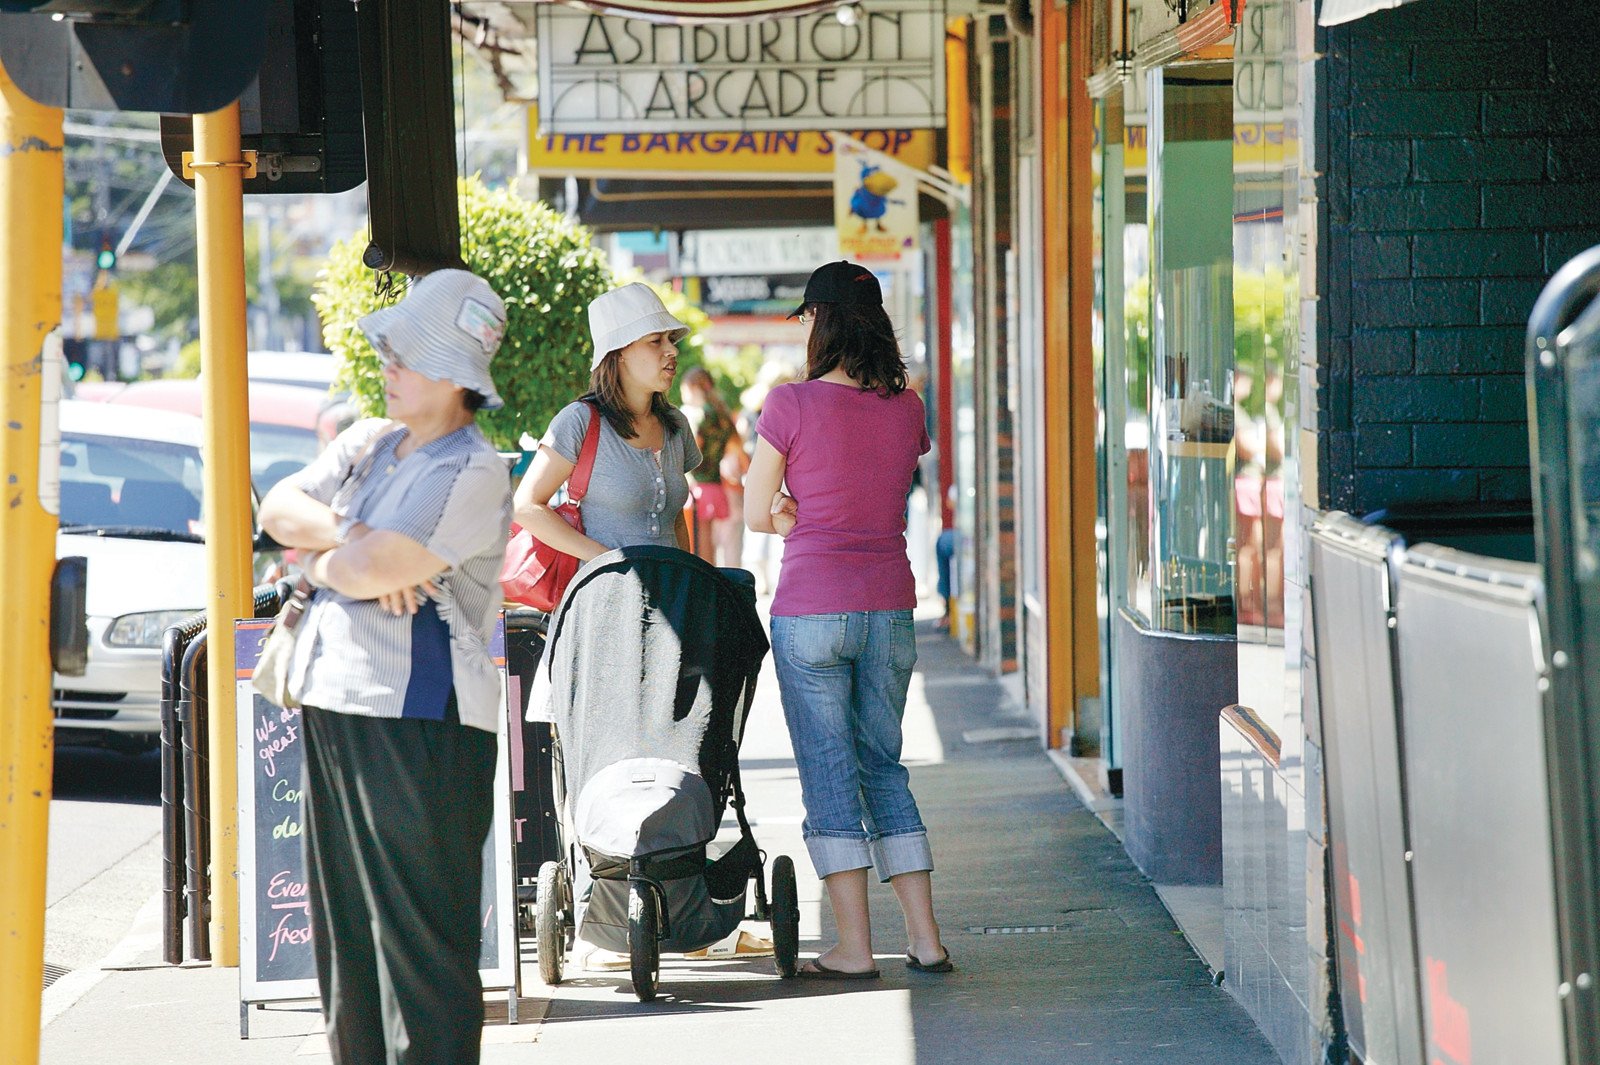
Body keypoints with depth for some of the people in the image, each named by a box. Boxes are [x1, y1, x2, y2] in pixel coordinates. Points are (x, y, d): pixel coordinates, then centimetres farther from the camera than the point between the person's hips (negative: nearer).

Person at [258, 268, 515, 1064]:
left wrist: (321, 559, 1)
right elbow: (279, 508, 6)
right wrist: (348, 536, -11)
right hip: (332, 702, 9)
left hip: (419, 718, -8)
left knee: (418, 930, -6)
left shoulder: (473, 474, -11)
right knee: (344, 928, 12)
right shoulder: (367, 445, 16)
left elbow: (373, 570, -19)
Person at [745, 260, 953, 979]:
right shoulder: (906, 408, 4)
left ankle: (853, 948, 1)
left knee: (828, 774, 2)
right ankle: (925, 939, 10)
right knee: (883, 765, 14)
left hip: (811, 611, -5)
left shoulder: (792, 406, -10)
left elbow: (757, 514, -4)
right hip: (890, 609, 5)